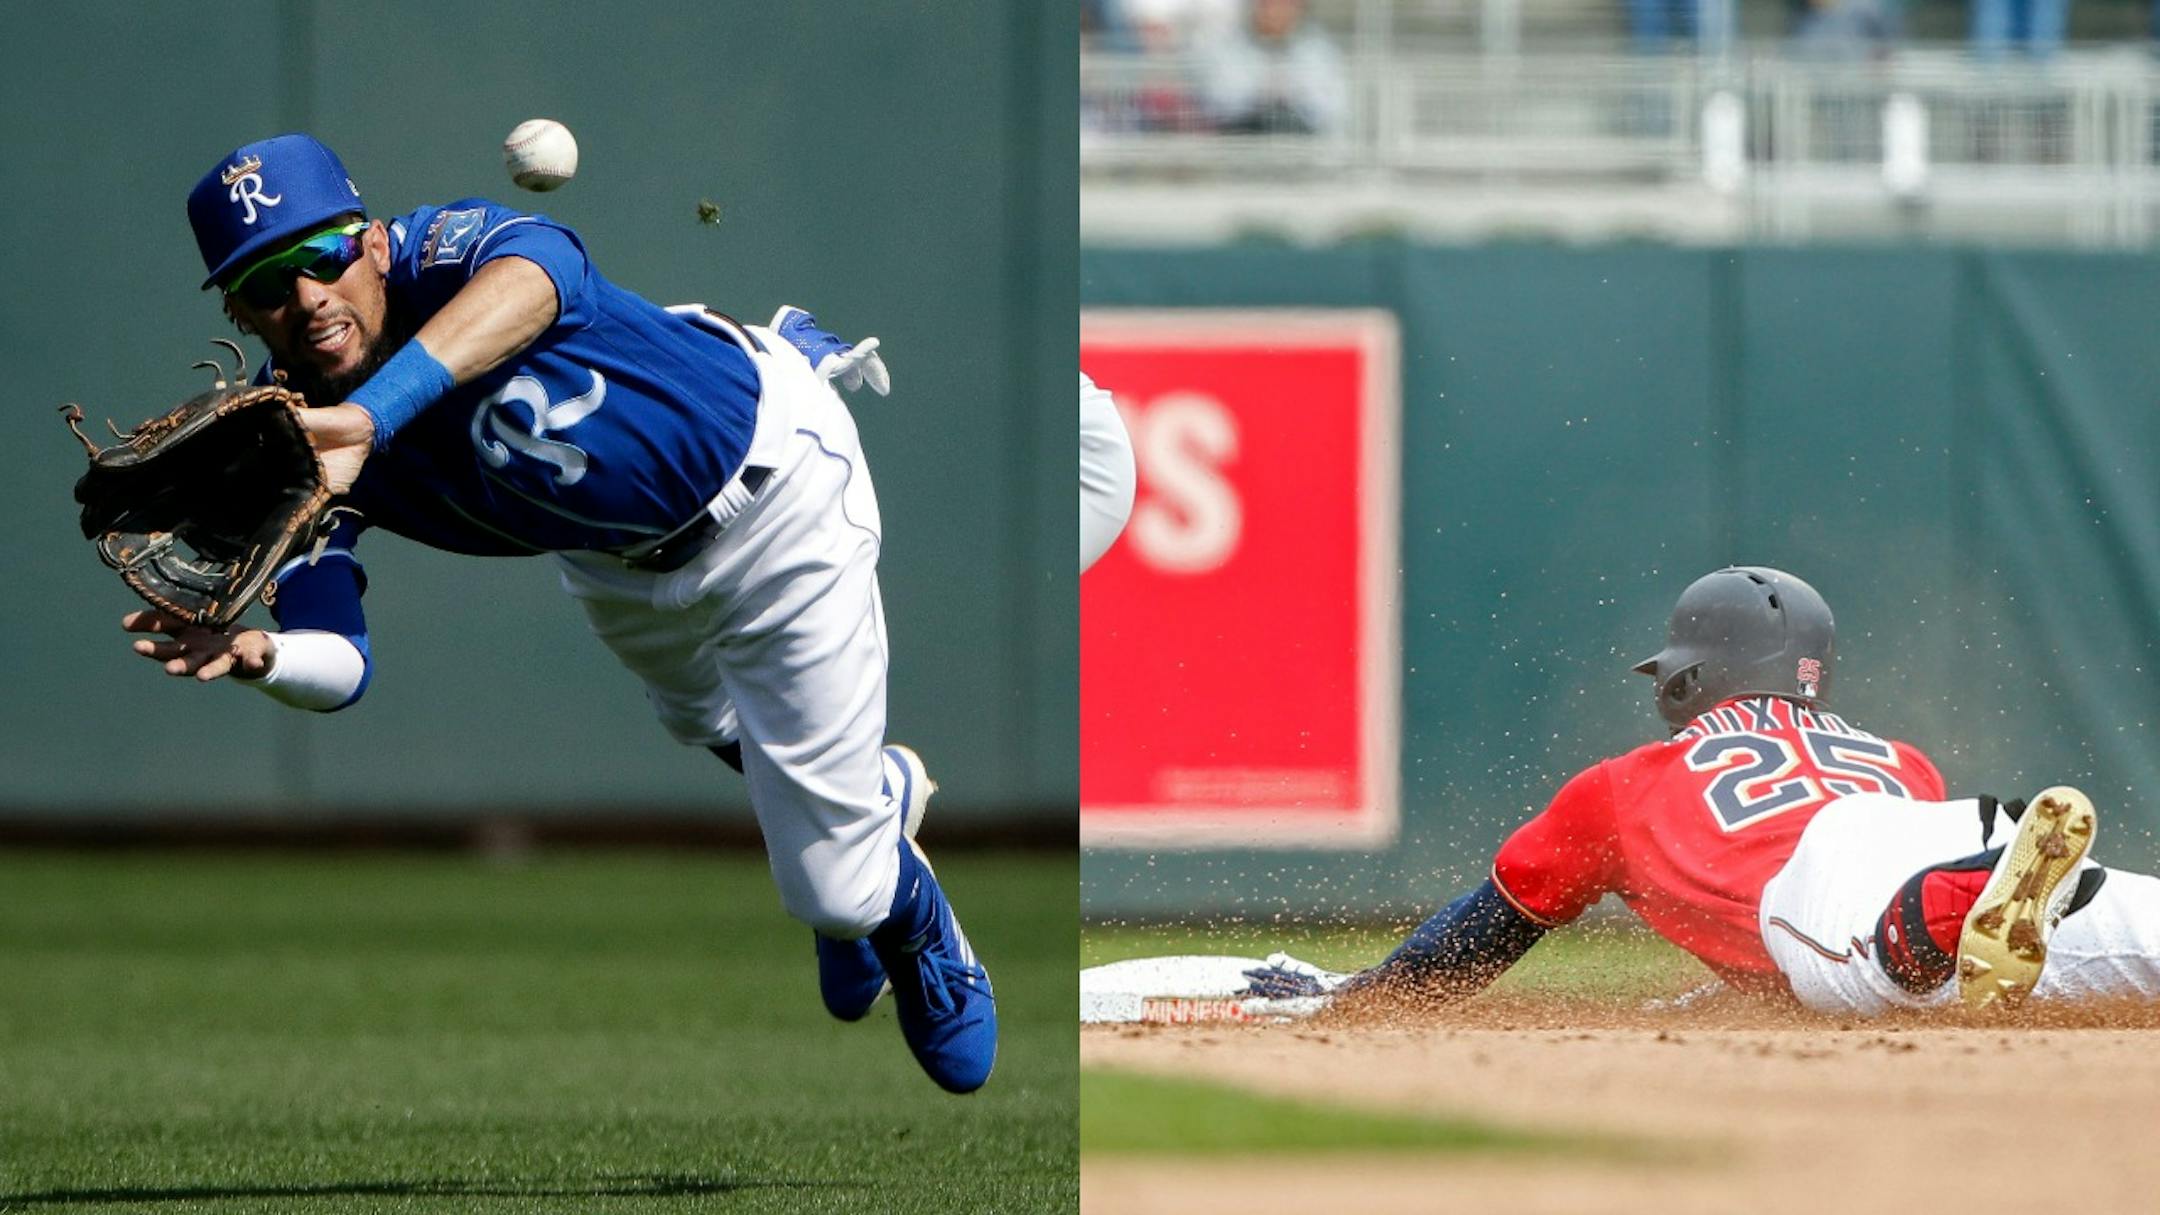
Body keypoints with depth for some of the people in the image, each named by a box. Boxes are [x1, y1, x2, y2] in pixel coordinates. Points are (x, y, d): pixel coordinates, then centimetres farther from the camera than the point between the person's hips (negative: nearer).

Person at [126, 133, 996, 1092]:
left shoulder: (441, 251, -38)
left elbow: (535, 275, -65)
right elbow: (338, 662, -28)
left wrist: (372, 413, -80)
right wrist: (257, 656, -53)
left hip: (771, 483, -6)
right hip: (617, 569, 6)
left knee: (833, 889, -1)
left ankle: (913, 919, 35)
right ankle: (881, 791, 68)